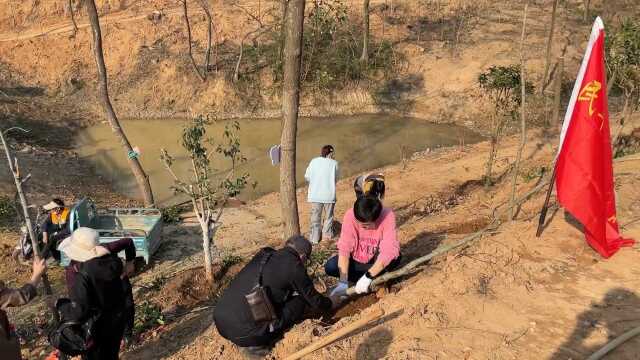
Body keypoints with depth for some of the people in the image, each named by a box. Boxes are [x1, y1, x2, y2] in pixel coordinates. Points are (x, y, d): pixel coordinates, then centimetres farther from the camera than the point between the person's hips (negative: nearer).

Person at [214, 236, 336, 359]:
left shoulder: (263, 254, 14)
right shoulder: (294, 266, -3)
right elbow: (315, 301, 11)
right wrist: (330, 303, 31)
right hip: (246, 333, -7)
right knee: (301, 299, 7)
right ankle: (256, 344, 3)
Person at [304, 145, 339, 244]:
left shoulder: (314, 161, -1)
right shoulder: (334, 163, -5)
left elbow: (307, 177, 1)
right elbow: (335, 179, 2)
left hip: (315, 195, 1)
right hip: (329, 195, -1)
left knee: (315, 217, 10)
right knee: (329, 215, 19)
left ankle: (314, 238, 12)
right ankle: (328, 234, 31)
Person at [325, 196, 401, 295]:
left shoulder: (387, 216, -30)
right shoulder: (350, 216, -26)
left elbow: (389, 250, -37)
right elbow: (344, 248, -28)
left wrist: (367, 277, -43)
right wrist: (343, 282, -36)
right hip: (356, 259, 3)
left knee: (394, 258, -34)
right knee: (330, 267, -22)